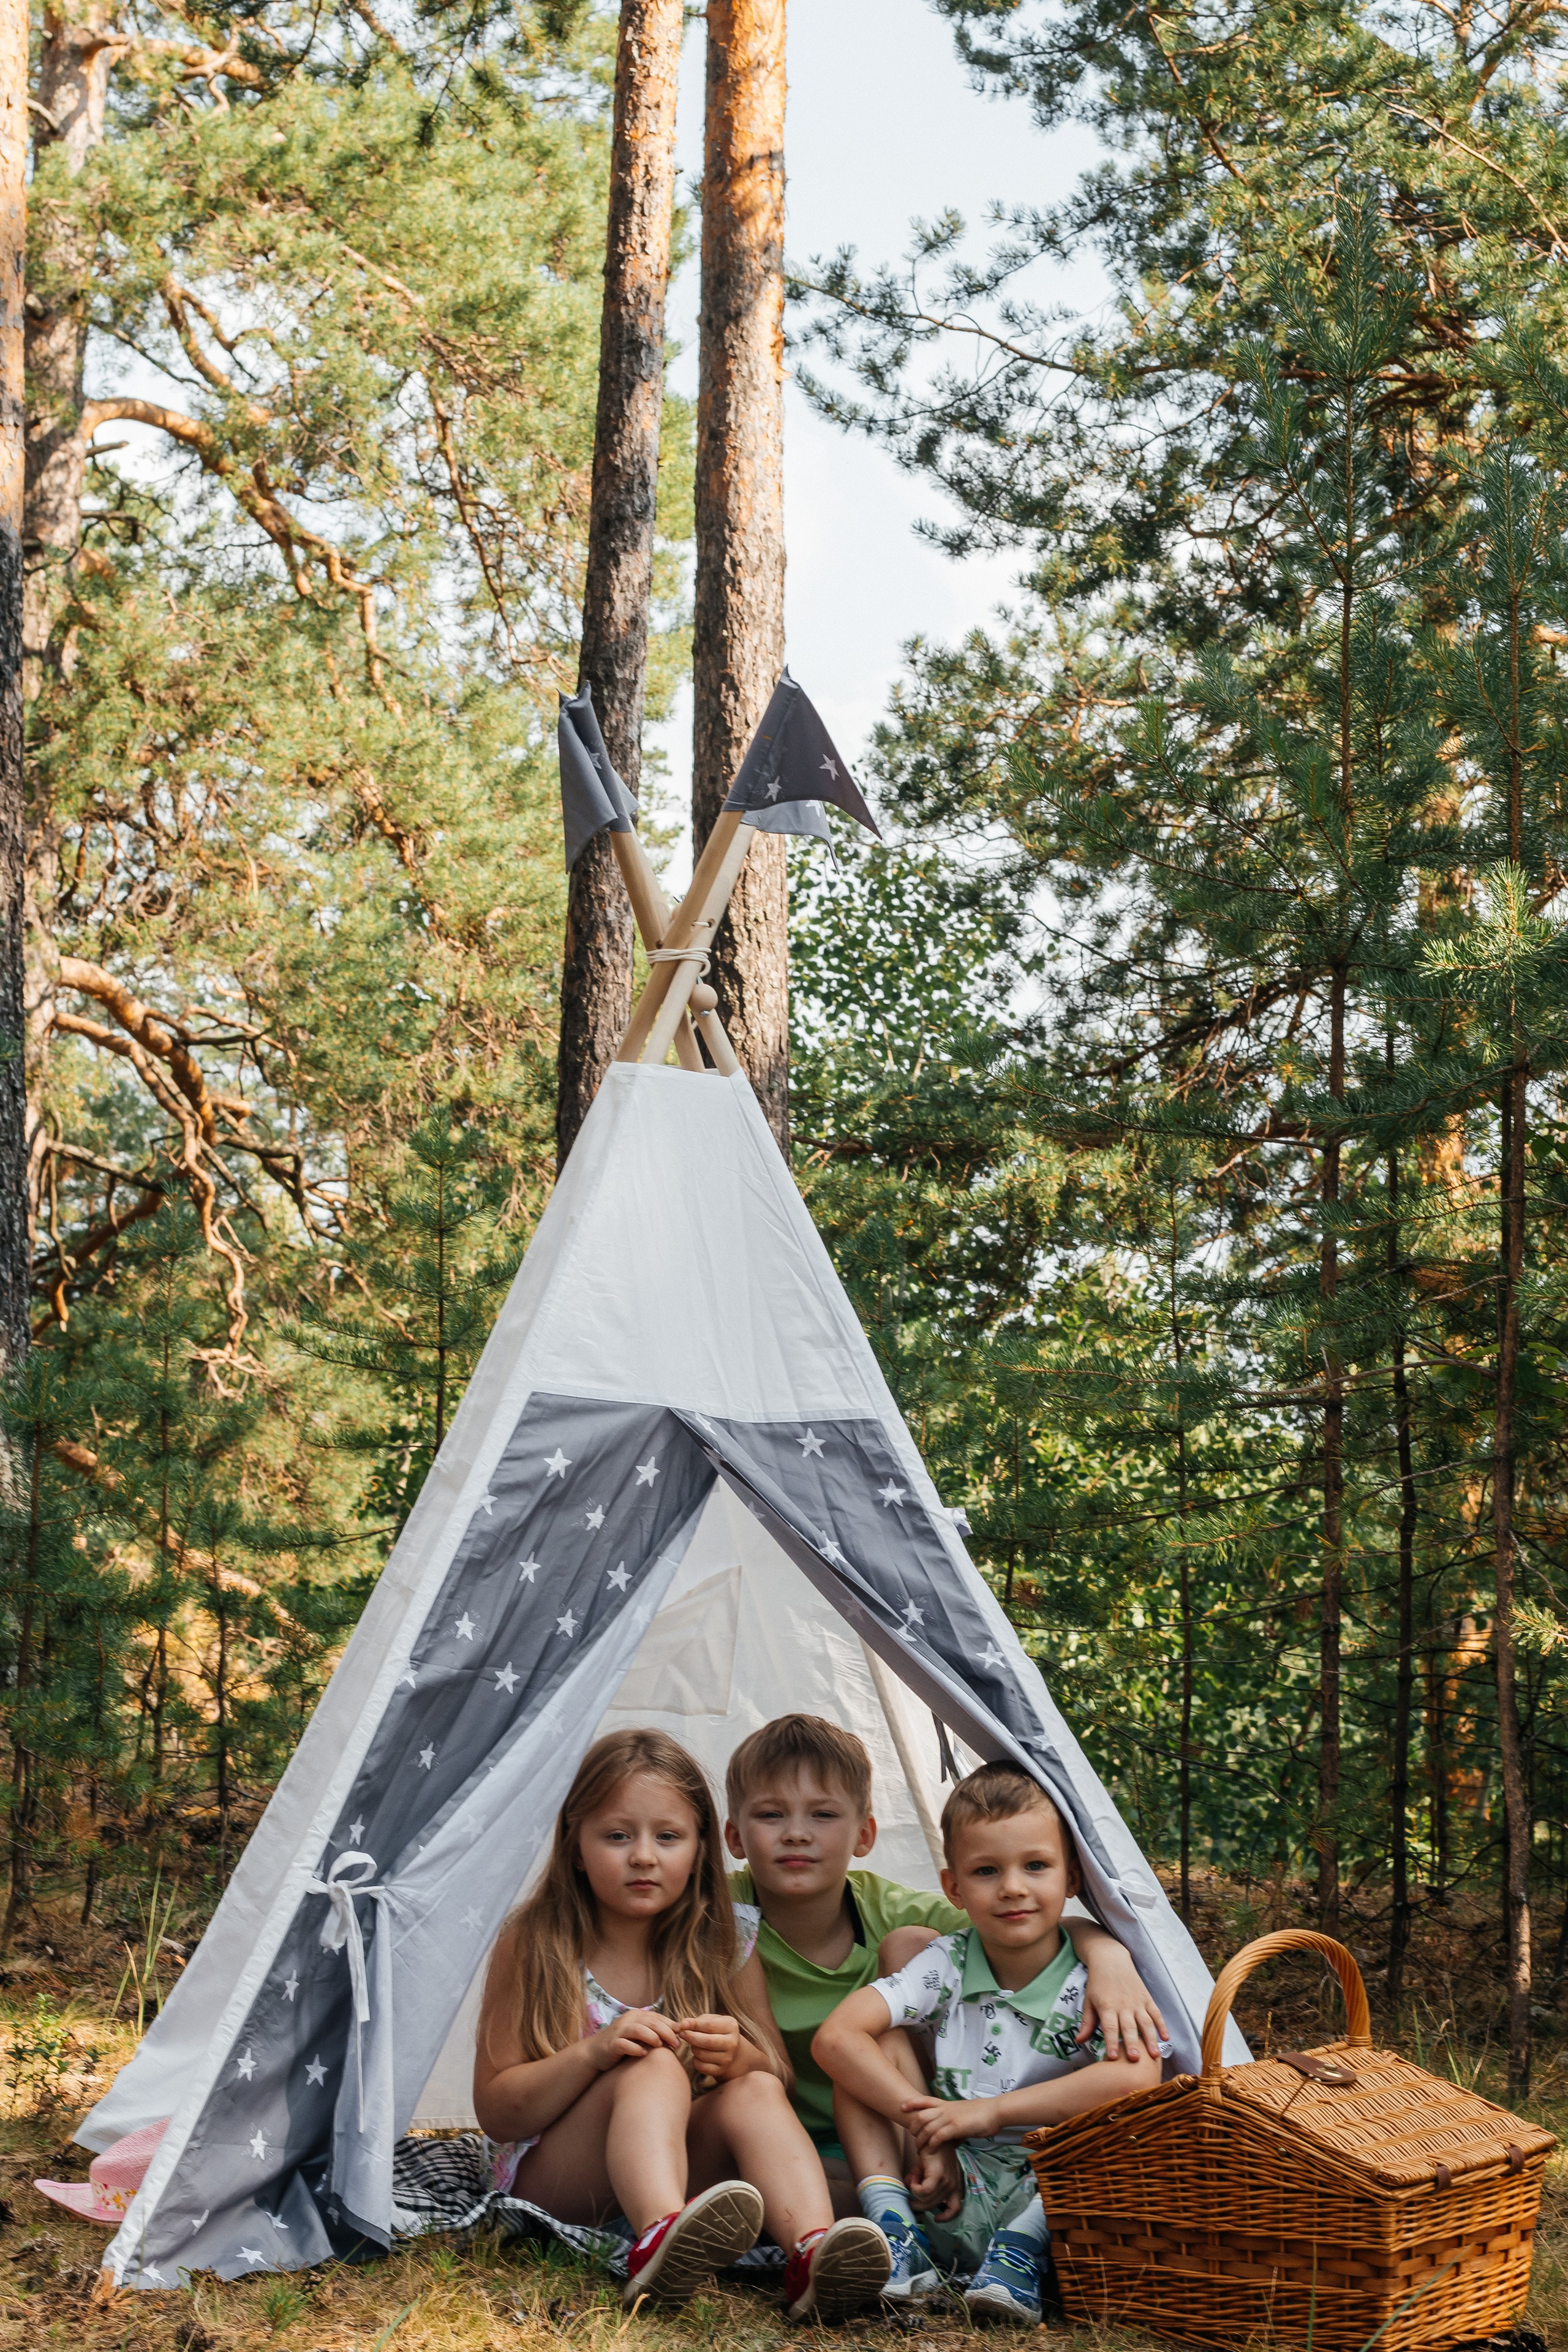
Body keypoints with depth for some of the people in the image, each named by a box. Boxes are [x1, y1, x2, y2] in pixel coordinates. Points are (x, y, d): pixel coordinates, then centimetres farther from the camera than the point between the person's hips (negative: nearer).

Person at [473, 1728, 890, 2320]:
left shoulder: (724, 1947, 3)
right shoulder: (530, 1949, -5)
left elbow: (779, 2078, 5)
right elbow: (495, 2112, -8)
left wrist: (740, 2058, -20)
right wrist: (593, 2053, -25)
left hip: (686, 2173, 3)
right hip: (551, 2180, -3)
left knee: (755, 2093, -25)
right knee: (654, 2068, -30)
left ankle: (813, 2253, -51)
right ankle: (660, 2241, -60)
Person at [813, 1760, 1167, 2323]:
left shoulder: (1092, 1982, -9)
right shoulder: (947, 1966, -1)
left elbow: (1140, 2077, -31)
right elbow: (835, 2037, -13)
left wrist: (989, 2111, -26)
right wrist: (924, 2123, -24)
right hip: (951, 2193, 3)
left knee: (1126, 2100, -27)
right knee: (881, 2043, -8)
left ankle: (1021, 2249, -27)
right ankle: (897, 2235, -21)